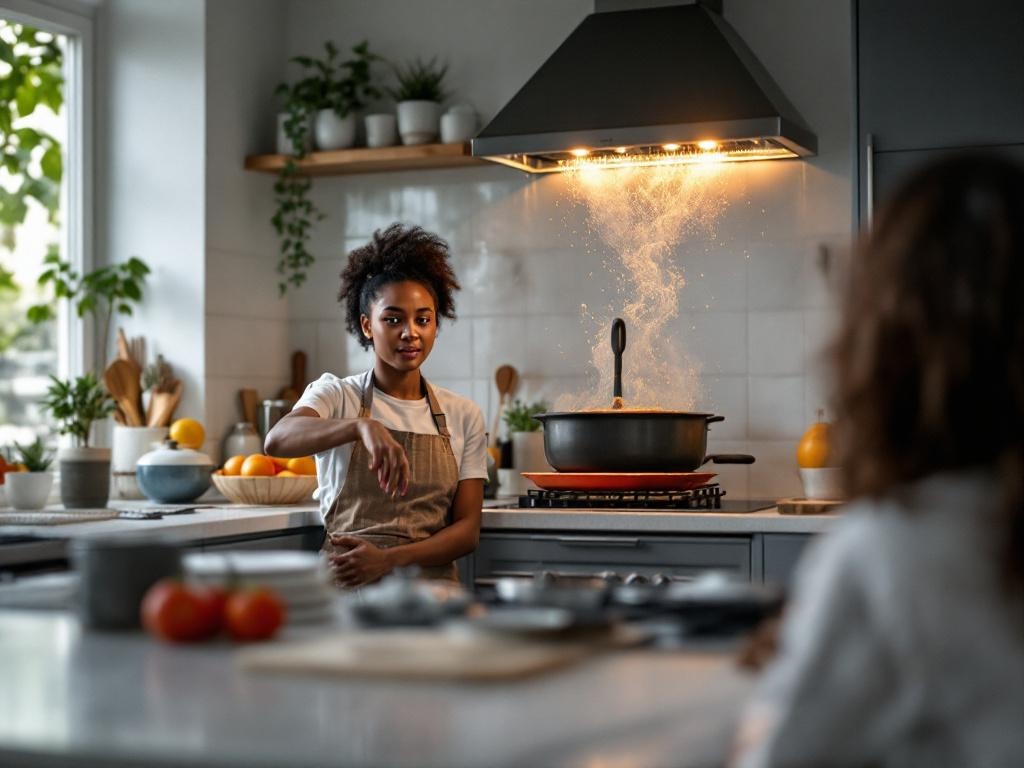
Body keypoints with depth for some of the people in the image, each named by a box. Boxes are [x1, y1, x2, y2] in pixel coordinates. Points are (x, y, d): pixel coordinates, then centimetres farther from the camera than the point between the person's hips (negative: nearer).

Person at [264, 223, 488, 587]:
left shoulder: (463, 415, 12)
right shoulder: (335, 394, 5)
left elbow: (467, 530, 7)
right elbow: (277, 440, -17)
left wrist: (388, 559, -11)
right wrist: (362, 426, -36)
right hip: (344, 584, -2)